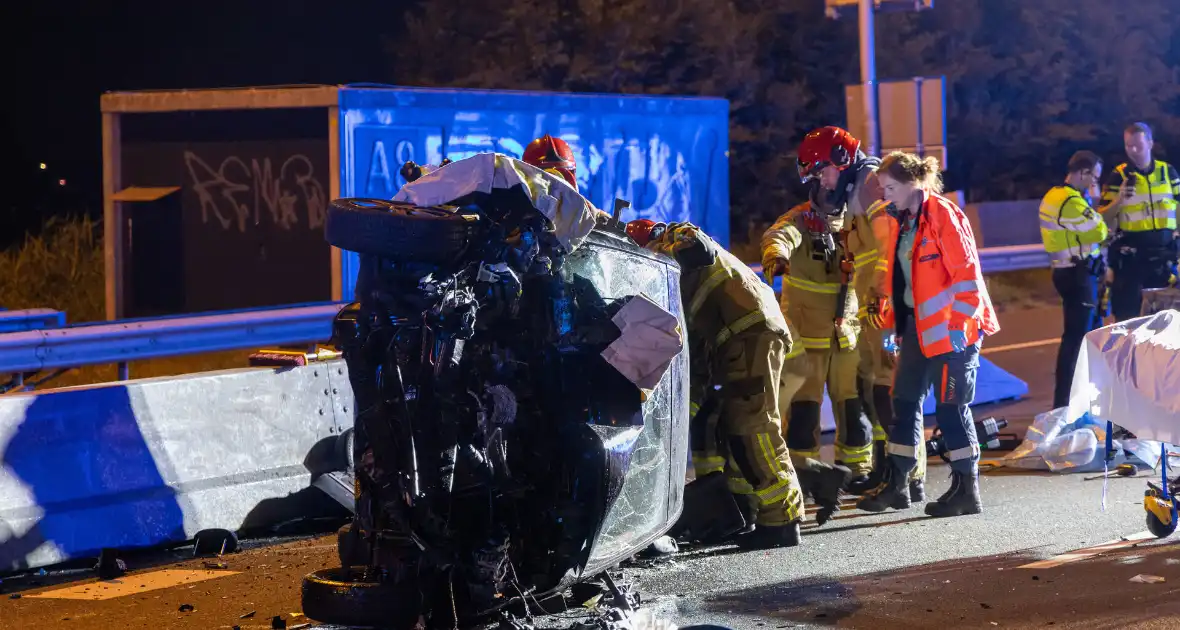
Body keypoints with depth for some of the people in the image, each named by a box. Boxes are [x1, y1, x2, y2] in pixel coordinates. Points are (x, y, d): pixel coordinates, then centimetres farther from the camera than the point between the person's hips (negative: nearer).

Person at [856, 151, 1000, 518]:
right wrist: (887, 315, 16)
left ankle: (966, 490, 6)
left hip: (949, 327, -9)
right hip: (916, 324, 9)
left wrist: (960, 325, -19)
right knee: (905, 401, 12)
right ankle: (896, 484, 20)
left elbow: (966, 273, -17)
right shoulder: (901, 220, 11)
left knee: (951, 406, -3)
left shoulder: (943, 215, -15)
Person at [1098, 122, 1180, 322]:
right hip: (1131, 254, -3)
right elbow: (1103, 216, -4)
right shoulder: (1119, 175, -3)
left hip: (1163, 251, 3)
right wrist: (1119, 200, -22)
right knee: (1128, 312, -4)